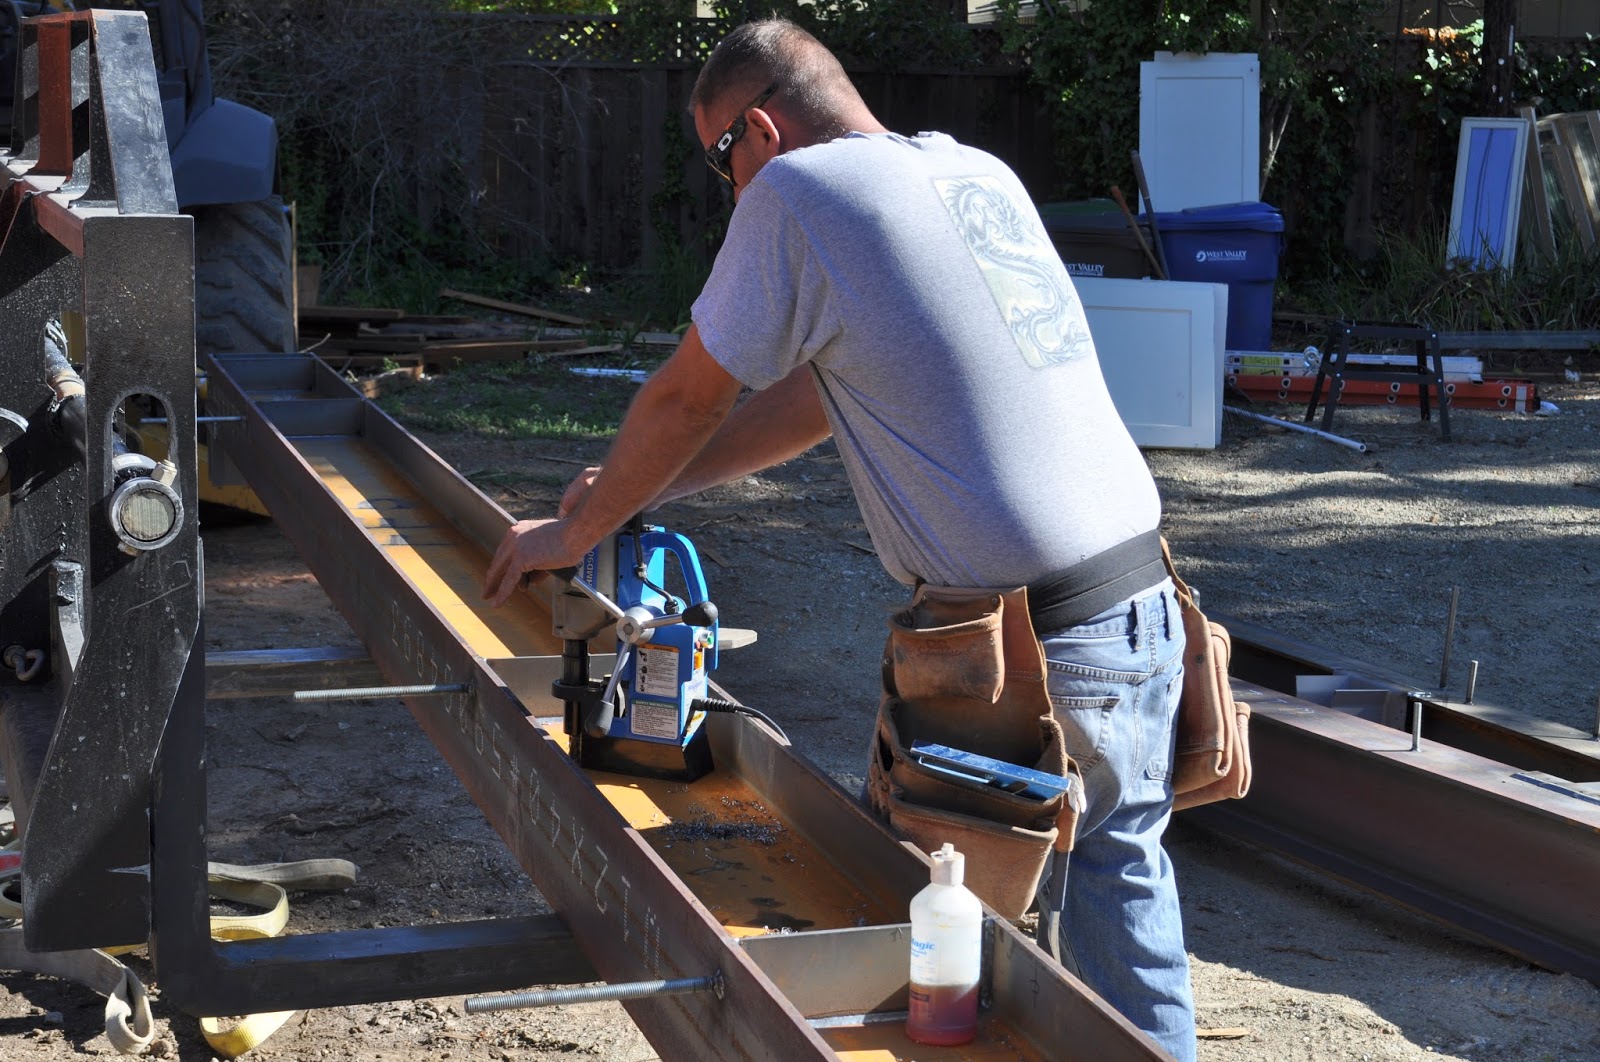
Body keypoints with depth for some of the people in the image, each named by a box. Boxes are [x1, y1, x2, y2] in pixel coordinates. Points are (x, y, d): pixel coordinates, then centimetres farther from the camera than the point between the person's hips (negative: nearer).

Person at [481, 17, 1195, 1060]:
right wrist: (647, 485, 26)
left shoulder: (795, 192, -8)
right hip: (1146, 609, 8)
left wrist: (579, 529, 18)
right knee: (1119, 880, 19)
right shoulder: (979, 173, 14)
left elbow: (687, 397, 2)